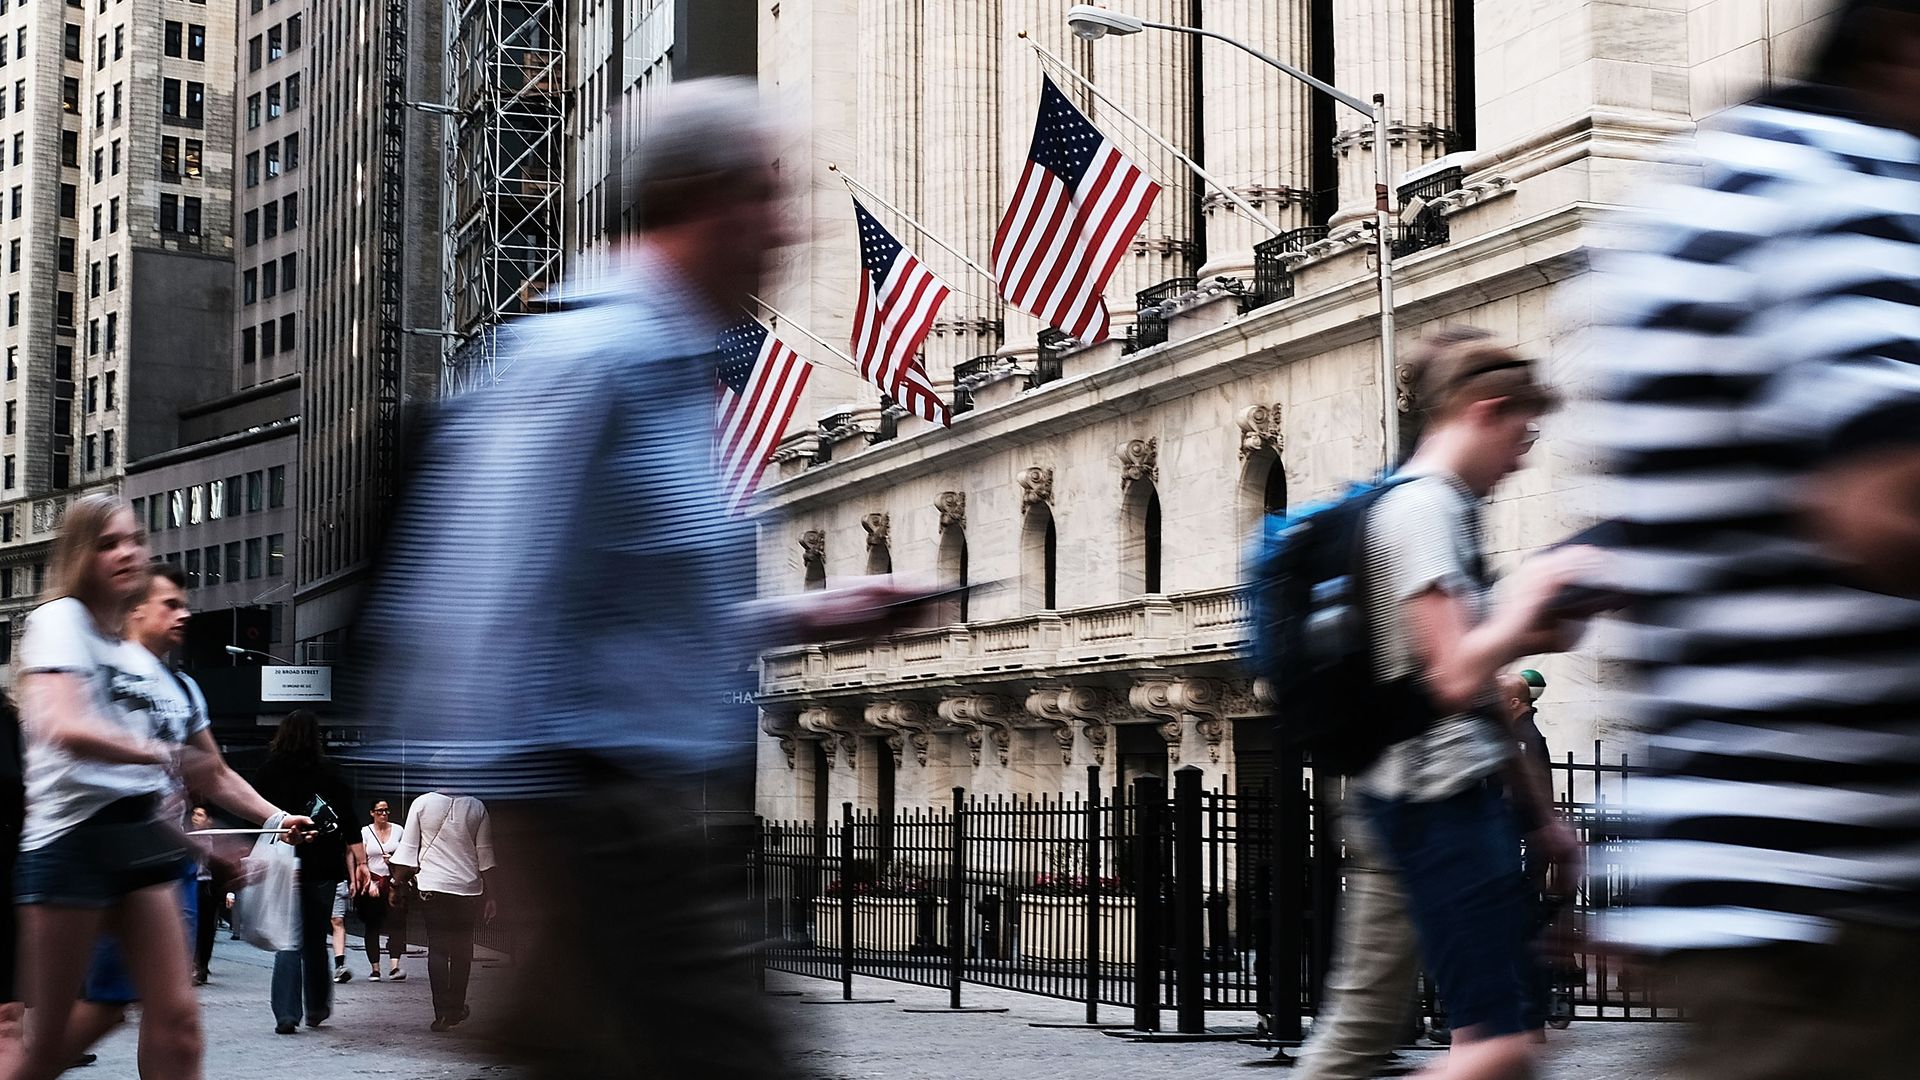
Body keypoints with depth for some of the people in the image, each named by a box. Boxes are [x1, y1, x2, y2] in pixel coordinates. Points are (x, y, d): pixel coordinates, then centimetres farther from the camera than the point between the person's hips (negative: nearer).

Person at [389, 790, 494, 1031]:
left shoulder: (422, 803, -5)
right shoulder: (477, 807, -2)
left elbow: (408, 848, -3)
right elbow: (486, 855, 2)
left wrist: (399, 880, 8)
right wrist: (489, 895, 9)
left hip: (432, 887, -1)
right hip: (468, 888, 1)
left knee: (437, 949, 3)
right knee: (462, 950, 13)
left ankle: (442, 1013, -3)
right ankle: (456, 1009, 19)